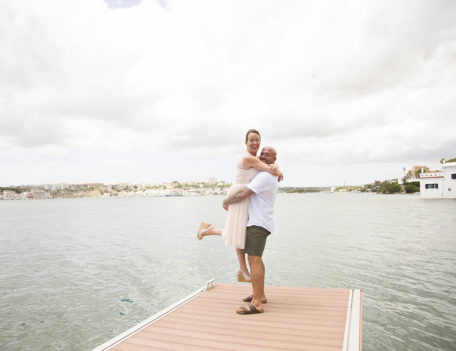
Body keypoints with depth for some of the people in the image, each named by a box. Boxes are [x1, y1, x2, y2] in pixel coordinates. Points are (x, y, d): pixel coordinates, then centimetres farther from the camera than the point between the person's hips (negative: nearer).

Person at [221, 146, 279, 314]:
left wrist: (226, 202, -2)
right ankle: (260, 295, 27)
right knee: (256, 259, 17)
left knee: (254, 260, -12)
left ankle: (256, 304, -10)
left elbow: (242, 194, -19)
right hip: (257, 222, 11)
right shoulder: (272, 177, 18)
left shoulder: (264, 176, -16)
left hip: (258, 223, -11)